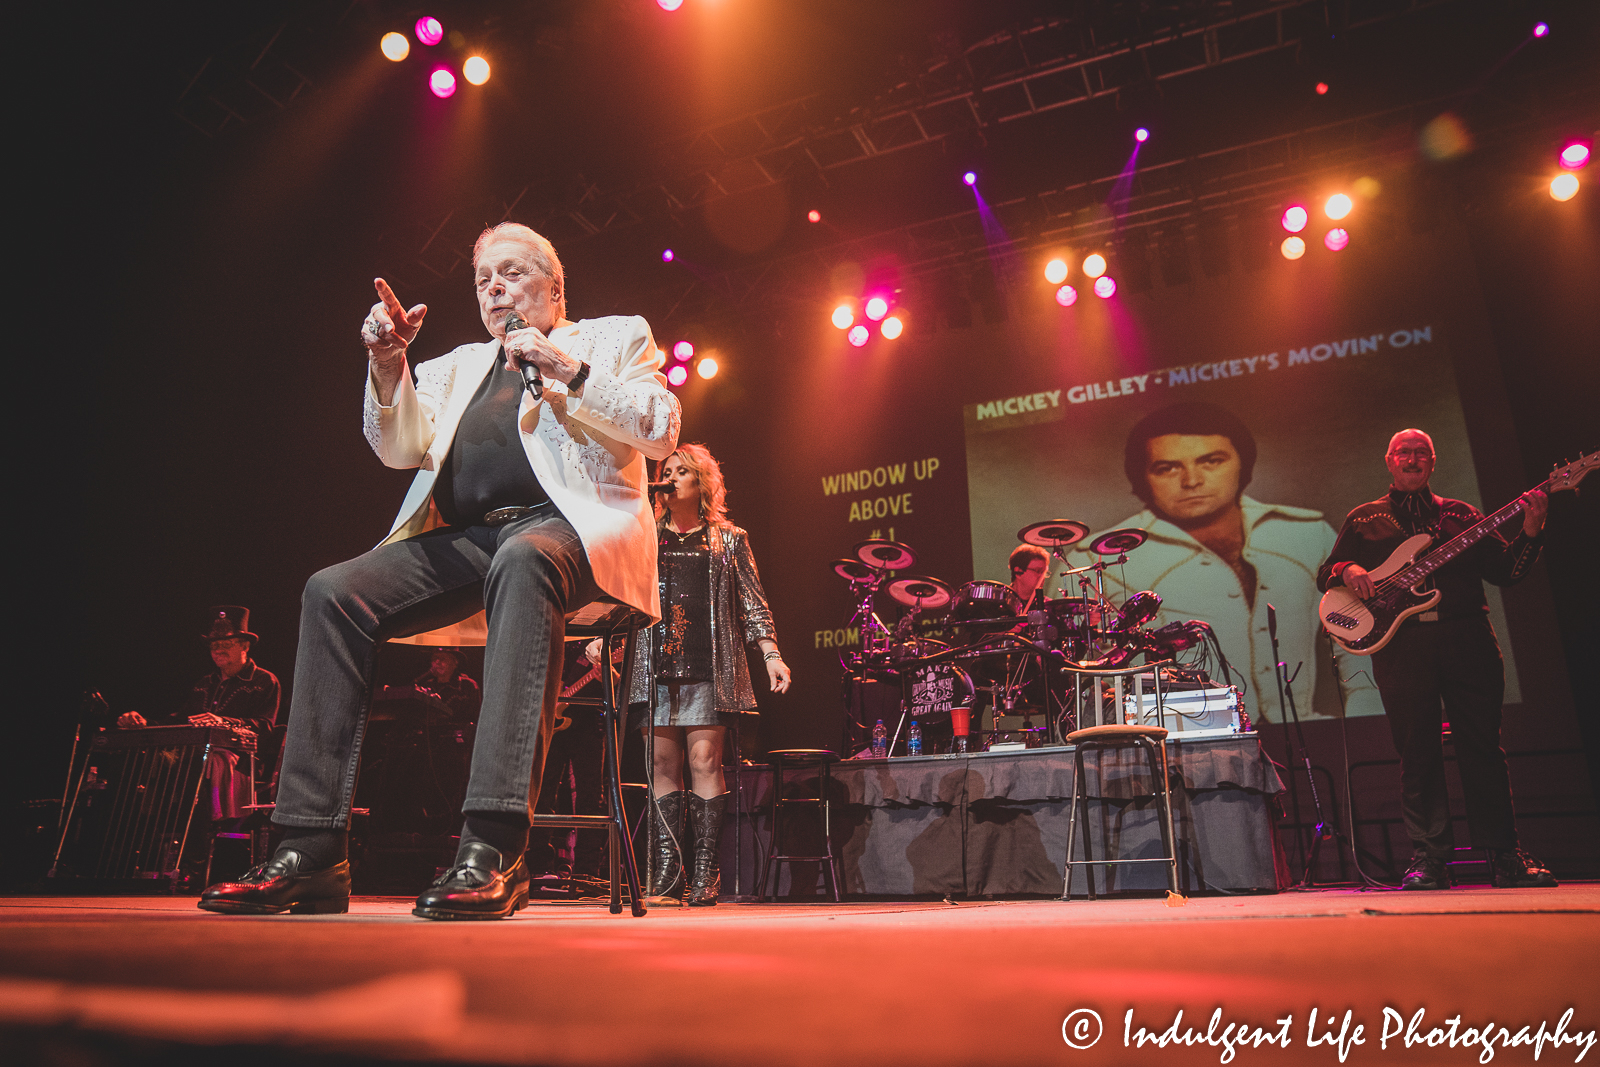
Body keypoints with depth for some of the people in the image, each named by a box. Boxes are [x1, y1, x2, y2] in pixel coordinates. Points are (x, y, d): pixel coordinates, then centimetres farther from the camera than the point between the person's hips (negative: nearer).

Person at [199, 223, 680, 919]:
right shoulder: (457, 367, 29)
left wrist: (568, 371, -9)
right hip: (463, 536, 5)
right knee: (333, 592, -18)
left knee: (522, 561, -40)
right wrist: (388, 365, -4)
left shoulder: (614, 338, 18)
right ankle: (310, 856, -17)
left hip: (566, 526, -5)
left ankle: (492, 850, -44)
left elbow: (661, 432, 0)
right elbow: (402, 449, 13)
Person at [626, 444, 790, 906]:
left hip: (710, 666, -2)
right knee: (663, 763, 0)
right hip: (656, 665, 2)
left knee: (704, 760, -8)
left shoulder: (729, 539, 12)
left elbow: (752, 603, 9)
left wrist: (771, 654, 0)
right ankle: (666, 872, 5)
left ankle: (706, 870, -1)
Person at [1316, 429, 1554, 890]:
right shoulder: (1364, 519, 14)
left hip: (1468, 638, 1)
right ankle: (1429, 860, 6)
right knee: (1417, 753, 0)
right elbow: (1325, 573, 11)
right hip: (1402, 644, -1)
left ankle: (1504, 856, 12)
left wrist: (1530, 531, -6)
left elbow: (1506, 571, 10)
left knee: (1483, 747, 3)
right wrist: (1348, 571, -10)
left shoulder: (1460, 514, 17)